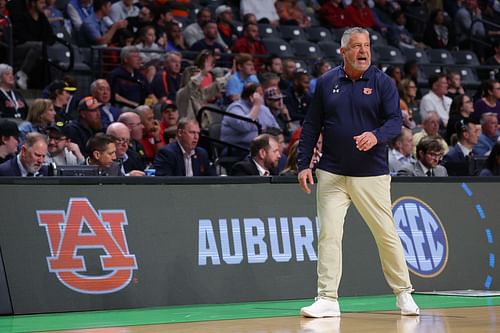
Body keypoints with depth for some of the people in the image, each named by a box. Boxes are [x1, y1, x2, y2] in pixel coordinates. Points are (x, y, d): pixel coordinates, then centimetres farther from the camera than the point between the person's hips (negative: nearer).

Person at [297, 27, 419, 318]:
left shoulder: (382, 82, 0)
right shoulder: (326, 83, 6)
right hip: (332, 175, 1)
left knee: (387, 234, 4)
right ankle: (328, 299, -1)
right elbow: (312, 126, 9)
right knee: (329, 234, -6)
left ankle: (404, 293, 20)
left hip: (372, 174, -1)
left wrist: (376, 136, -28)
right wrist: (304, 164, 3)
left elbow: (395, 120, -7)